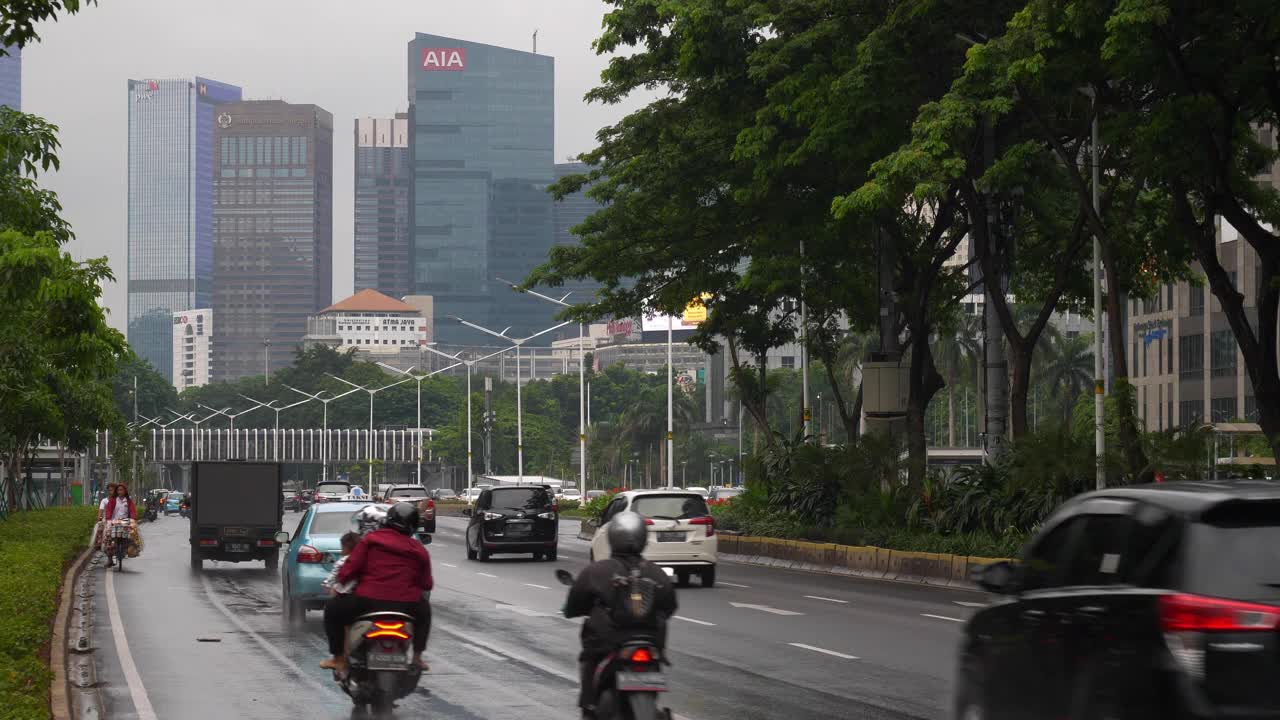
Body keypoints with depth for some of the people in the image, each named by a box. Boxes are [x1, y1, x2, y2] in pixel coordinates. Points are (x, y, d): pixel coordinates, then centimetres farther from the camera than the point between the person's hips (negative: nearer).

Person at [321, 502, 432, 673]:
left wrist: (339, 581, 18)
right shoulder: (419, 551, 9)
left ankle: (338, 657, 17)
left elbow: (350, 568, -4)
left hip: (368, 602, -3)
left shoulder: (371, 540, 1)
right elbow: (426, 584, 13)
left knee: (332, 609, 22)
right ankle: (417, 656, 33)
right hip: (407, 606, 3)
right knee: (424, 609, 36)